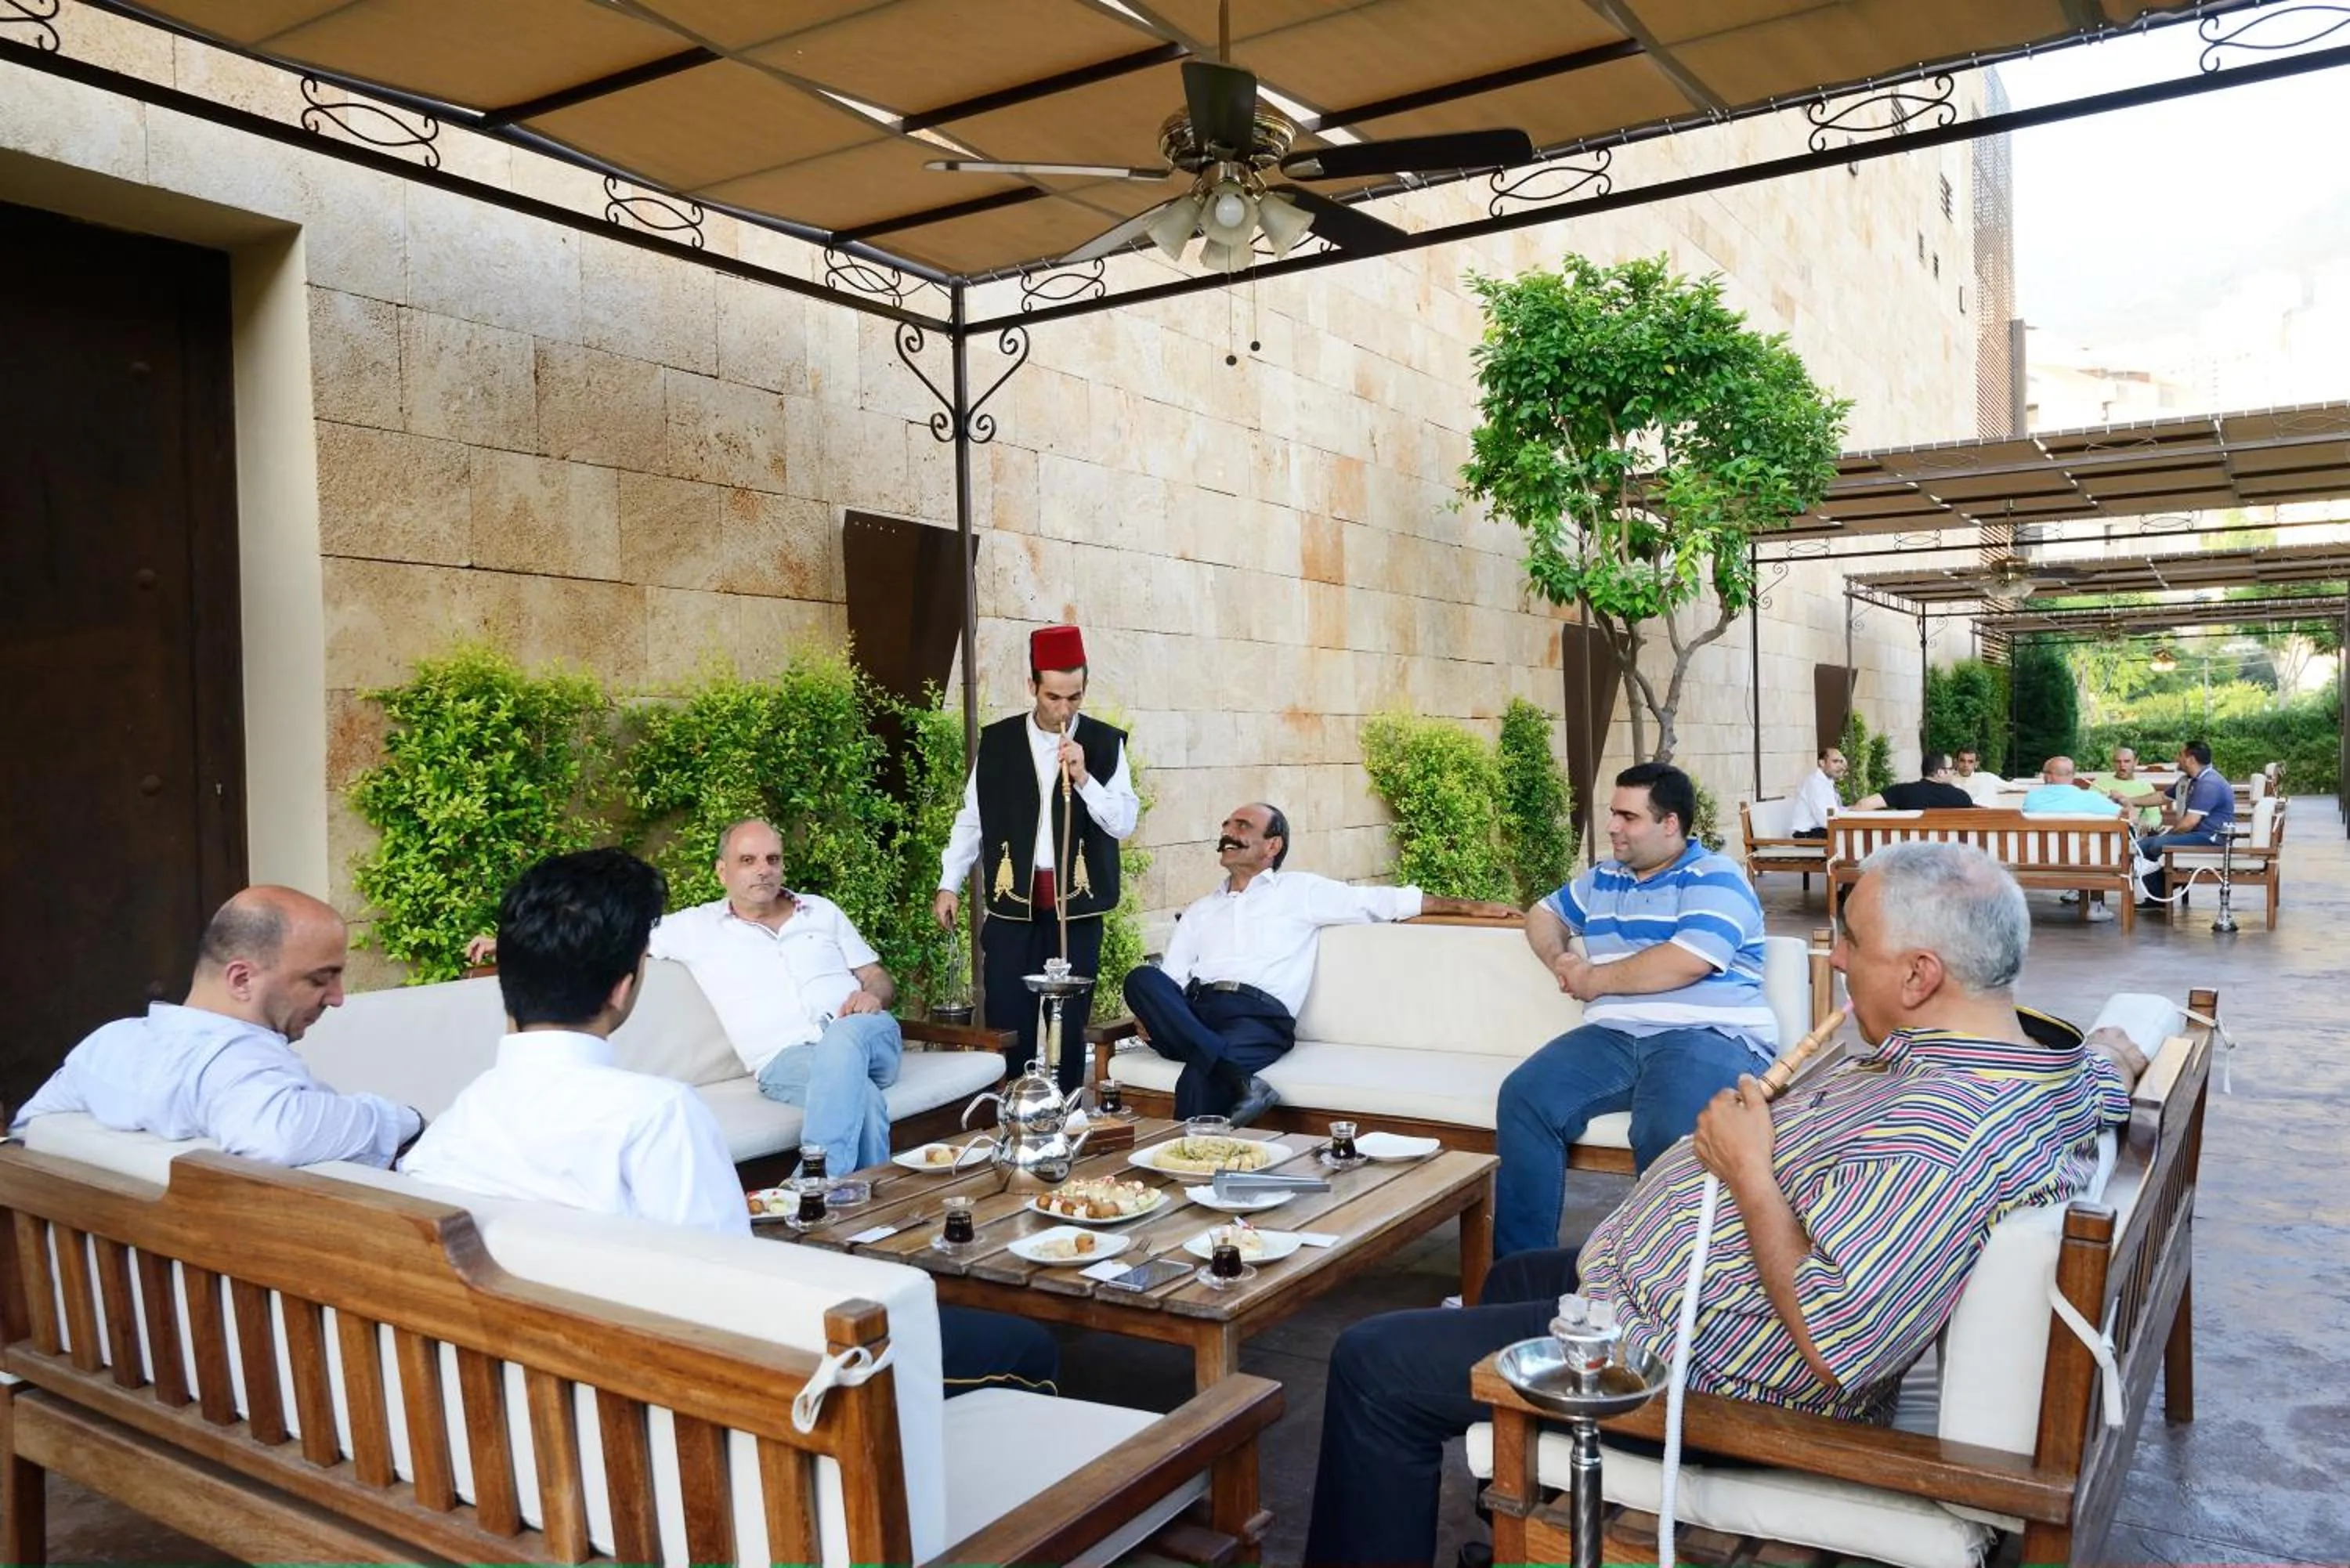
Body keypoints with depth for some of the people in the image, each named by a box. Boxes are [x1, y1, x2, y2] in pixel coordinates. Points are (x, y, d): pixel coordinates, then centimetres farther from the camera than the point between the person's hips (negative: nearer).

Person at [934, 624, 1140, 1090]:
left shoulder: (1105, 744, 1)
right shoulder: (997, 741, 4)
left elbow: (1125, 823, -5)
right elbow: (971, 818, 11)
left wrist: (1082, 777, -18)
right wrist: (949, 884, 8)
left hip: (1076, 905, 0)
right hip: (1011, 901, 1)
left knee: (1069, 1024, 5)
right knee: (1007, 1023, 0)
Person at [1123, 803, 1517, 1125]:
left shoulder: (1300, 891, 19)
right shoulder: (1200, 913, 30)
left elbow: (1385, 902, 13)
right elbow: (1169, 980, 19)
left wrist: (1467, 906, 6)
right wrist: (1150, 1016, -4)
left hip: (1261, 1015, -5)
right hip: (1194, 1011, 5)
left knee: (1201, 1073, -39)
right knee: (1142, 978, -31)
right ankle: (1236, 1079, -38)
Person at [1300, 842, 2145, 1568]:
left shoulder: (1941, 1129, -34)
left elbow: (1833, 1349, -36)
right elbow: (2119, 1051, 22)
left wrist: (1748, 1170, -27)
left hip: (1697, 1357, -11)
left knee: (1375, 1363, -6)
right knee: (1513, 1277, 33)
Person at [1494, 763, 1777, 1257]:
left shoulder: (1715, 877, 0)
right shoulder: (1602, 879, 23)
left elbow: (1686, 963, -15)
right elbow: (1543, 915, 37)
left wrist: (1593, 980, -3)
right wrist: (1559, 961, 12)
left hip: (1709, 1035, -6)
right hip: (1614, 1035, 6)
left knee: (1668, 1133, -38)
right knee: (1523, 1096, -21)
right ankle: (1521, 1268, -16)